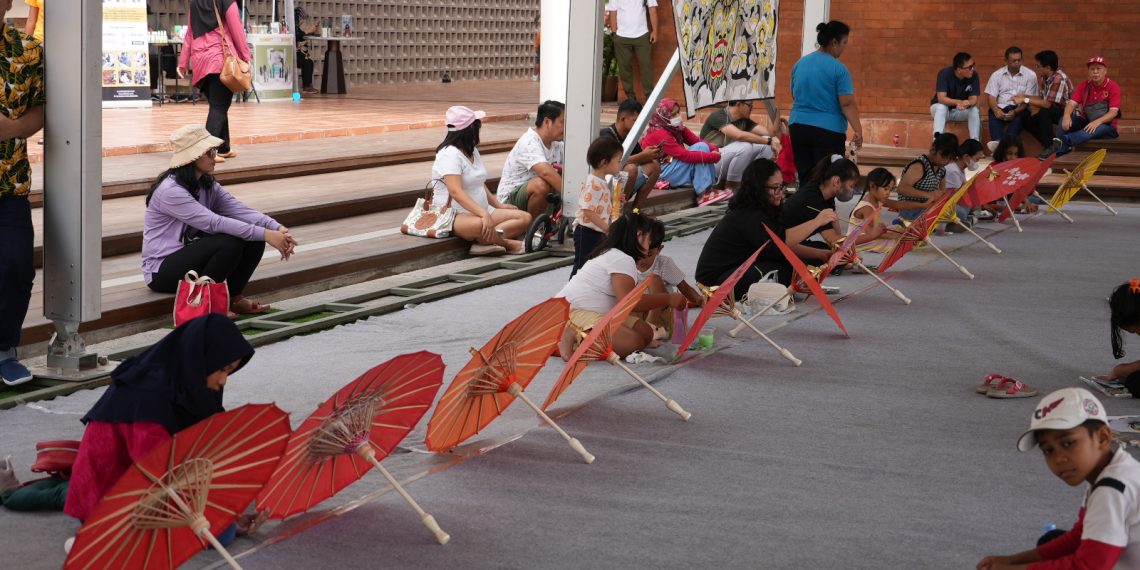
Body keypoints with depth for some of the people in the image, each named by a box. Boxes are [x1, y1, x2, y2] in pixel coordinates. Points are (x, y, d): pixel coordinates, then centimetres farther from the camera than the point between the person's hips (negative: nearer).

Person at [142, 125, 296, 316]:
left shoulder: (207, 185, 5)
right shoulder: (170, 191, -23)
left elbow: (239, 210, -8)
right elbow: (214, 223, -30)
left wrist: (277, 228, -25)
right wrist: (265, 234, -34)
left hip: (192, 255, 8)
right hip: (162, 270, -8)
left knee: (253, 239, -9)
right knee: (229, 243, -30)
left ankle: (233, 298, 4)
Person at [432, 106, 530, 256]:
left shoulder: (472, 151, 16)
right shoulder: (449, 154, -15)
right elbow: (456, 192, -27)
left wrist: (498, 205, 15)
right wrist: (484, 214, -37)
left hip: (479, 211, 10)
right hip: (454, 215, -10)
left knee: (525, 218, -9)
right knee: (479, 225, -44)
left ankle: (485, 241, -29)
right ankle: (509, 244, -18)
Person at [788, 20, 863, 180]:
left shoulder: (800, 63, 9)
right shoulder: (839, 69, -10)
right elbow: (847, 104, -15)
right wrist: (858, 131, -14)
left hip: (798, 126, 6)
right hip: (829, 130, -6)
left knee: (805, 177, 8)